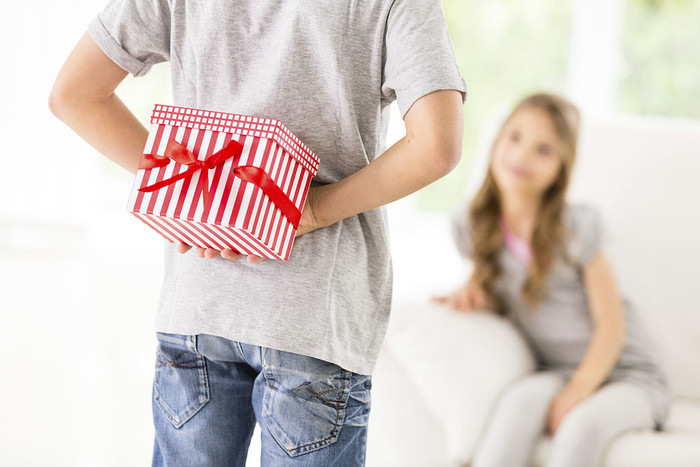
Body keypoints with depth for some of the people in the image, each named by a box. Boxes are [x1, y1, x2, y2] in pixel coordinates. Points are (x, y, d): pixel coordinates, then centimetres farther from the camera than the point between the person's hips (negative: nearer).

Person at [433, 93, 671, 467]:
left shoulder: (578, 225, -14)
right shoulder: (470, 222, -1)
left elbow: (611, 326, -10)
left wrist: (577, 393, -22)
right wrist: (473, 293, -8)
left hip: (628, 373, -3)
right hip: (556, 372, 3)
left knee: (582, 425, -36)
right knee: (520, 399, -33)